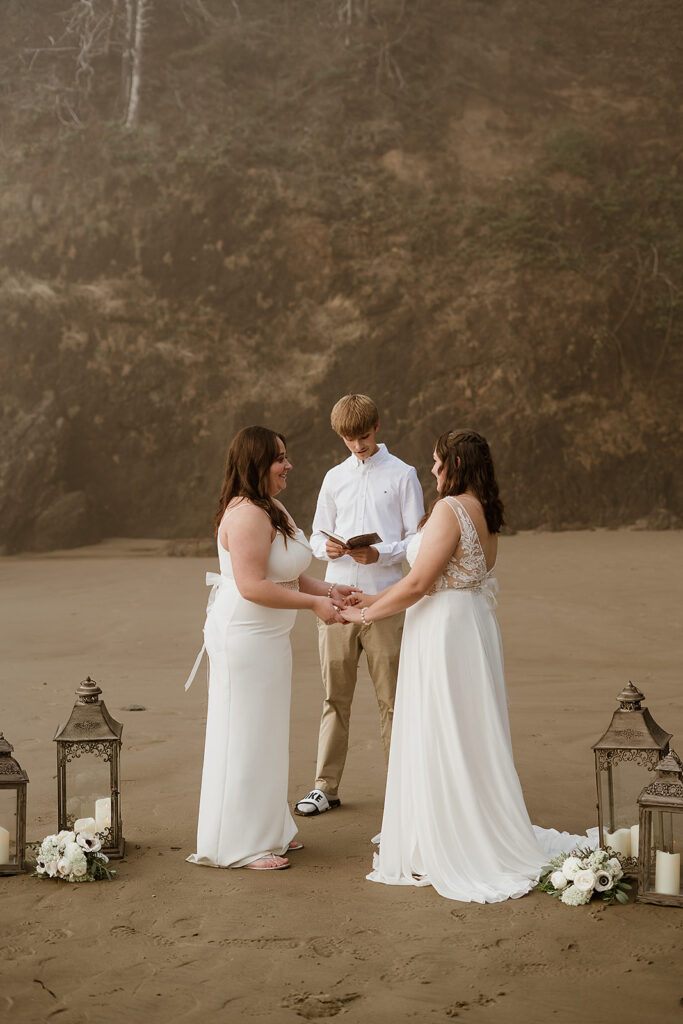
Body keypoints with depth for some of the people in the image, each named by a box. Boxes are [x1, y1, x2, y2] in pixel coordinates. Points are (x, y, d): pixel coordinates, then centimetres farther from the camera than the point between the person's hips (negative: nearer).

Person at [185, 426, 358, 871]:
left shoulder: (274, 509, 13)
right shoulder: (247, 514, -21)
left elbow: (287, 573, 20)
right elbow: (252, 586, -26)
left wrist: (327, 589, 6)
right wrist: (314, 602, -20)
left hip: (268, 638, 11)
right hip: (244, 637, -11)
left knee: (265, 735, 18)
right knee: (245, 737, -2)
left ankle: (267, 830, 30)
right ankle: (239, 845, 8)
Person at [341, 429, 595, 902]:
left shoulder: (450, 509, -17)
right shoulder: (486, 513, 11)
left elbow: (418, 583, -19)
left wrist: (366, 613, -6)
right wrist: (372, 599, 19)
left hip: (444, 632, -9)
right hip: (474, 627, 9)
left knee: (442, 742, -1)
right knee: (470, 740, 14)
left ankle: (451, 848, 6)